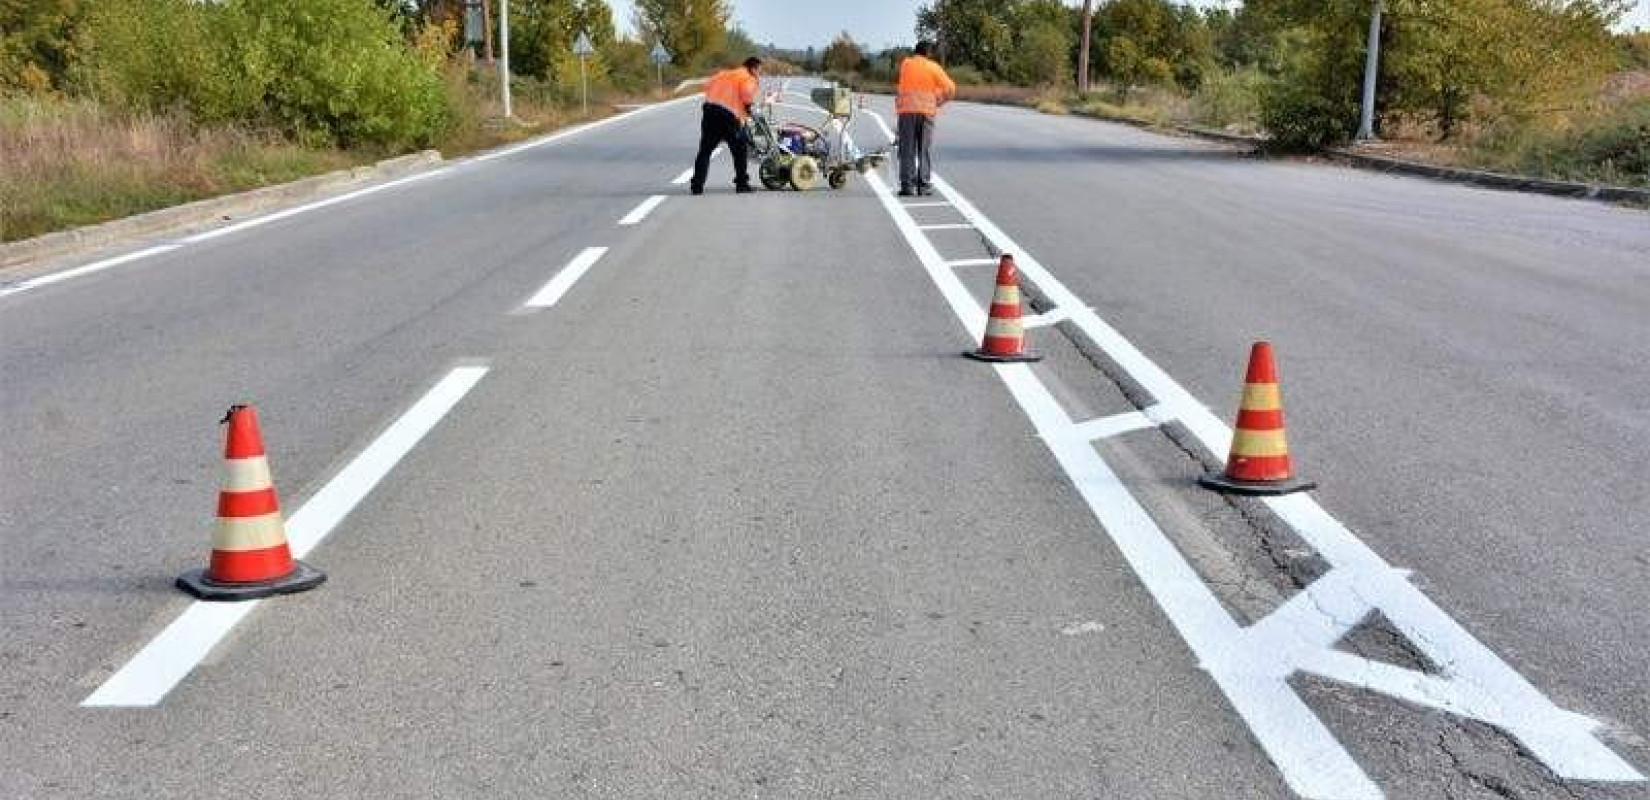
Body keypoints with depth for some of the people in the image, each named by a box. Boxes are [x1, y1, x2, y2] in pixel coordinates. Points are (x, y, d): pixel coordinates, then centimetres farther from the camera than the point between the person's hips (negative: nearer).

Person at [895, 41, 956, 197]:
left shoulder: (905, 64, 8)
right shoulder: (933, 67, 4)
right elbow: (950, 89, 0)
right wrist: (939, 101, 13)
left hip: (907, 110, 1)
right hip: (926, 110, 0)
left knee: (907, 149, 2)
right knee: (925, 149, 5)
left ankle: (907, 184, -3)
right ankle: (923, 185, 1)